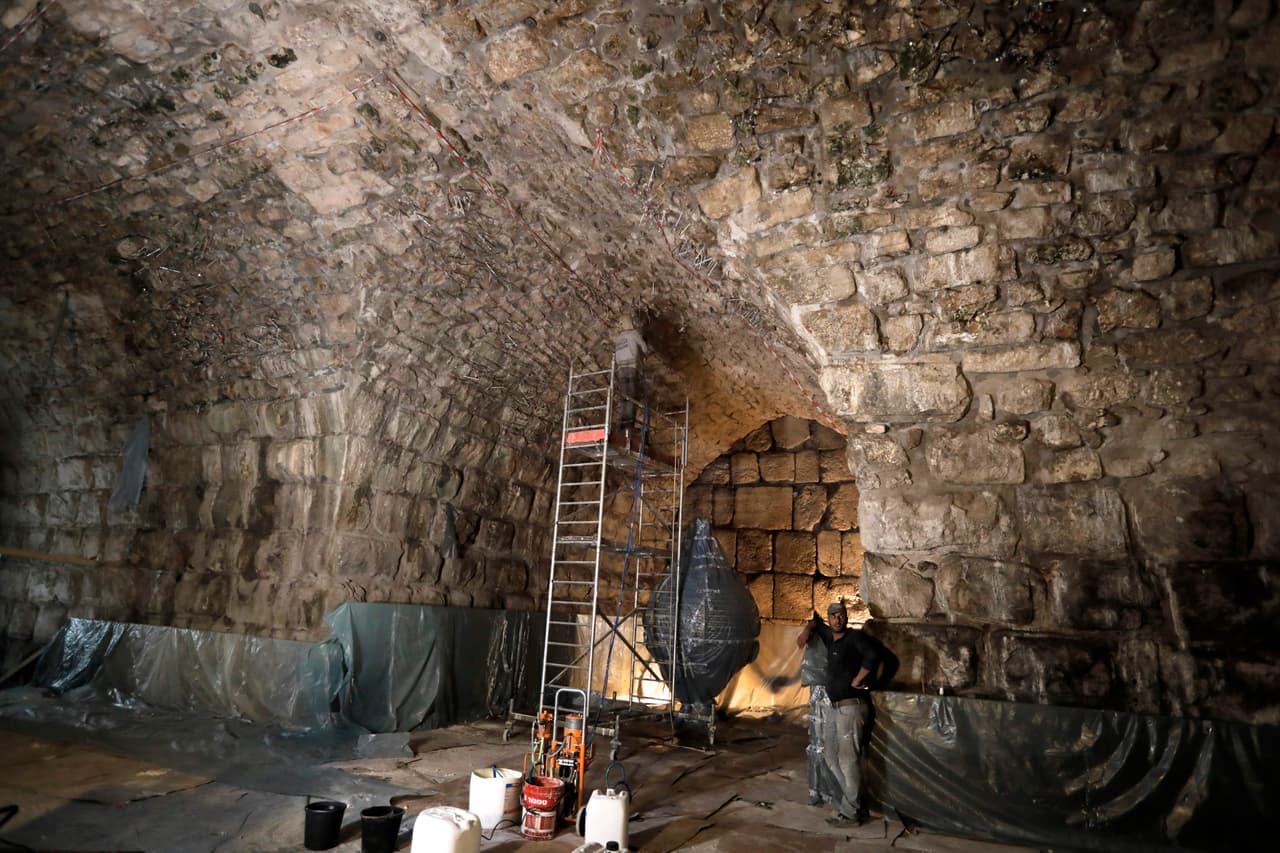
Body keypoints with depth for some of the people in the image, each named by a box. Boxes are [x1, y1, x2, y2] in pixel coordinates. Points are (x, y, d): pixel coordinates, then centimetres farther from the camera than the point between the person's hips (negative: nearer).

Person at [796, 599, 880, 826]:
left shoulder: (854, 637, -12)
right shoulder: (830, 637, 12)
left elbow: (873, 654, -31)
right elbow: (816, 622, 32)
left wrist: (857, 680, -21)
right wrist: (807, 630, 11)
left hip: (852, 707, -9)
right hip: (838, 707, 9)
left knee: (848, 759, -6)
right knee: (831, 754, 16)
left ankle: (850, 813, 2)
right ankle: (850, 799, 25)